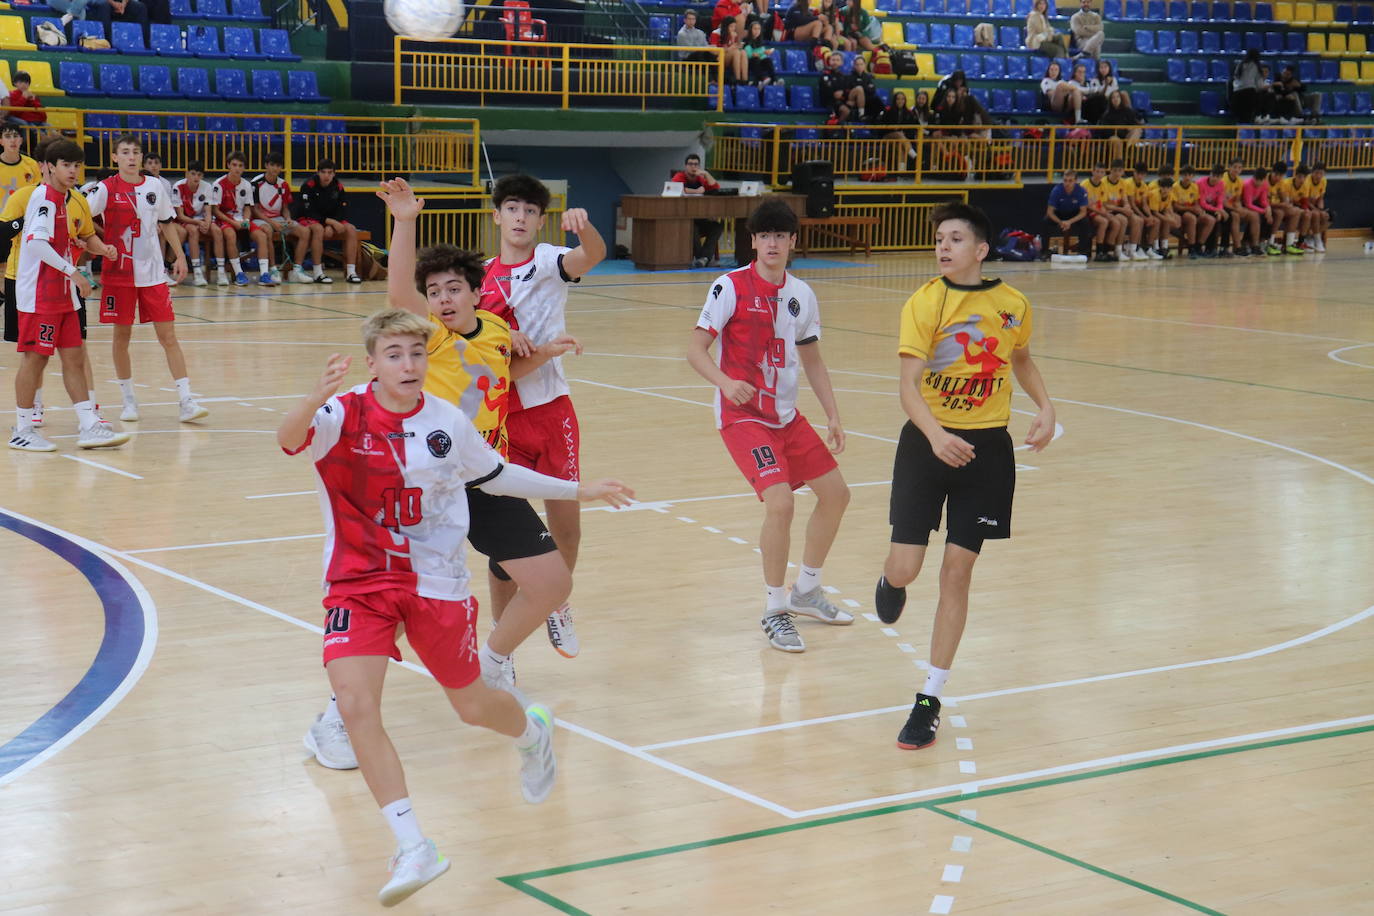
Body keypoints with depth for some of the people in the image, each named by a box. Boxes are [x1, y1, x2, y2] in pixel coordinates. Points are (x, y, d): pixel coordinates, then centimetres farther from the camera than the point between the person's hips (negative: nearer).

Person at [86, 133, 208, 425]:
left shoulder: (154, 186, 5)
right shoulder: (107, 189, -5)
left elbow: (166, 223, 17)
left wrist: (180, 255, 13)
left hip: (153, 272, 2)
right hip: (119, 273, -2)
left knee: (168, 335, -2)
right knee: (122, 335, 6)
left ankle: (186, 401, -5)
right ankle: (129, 400, 19)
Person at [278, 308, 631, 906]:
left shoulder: (448, 422, -4)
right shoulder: (344, 416, -13)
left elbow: (495, 476, 14)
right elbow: (290, 438, -35)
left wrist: (579, 491, 19)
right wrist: (317, 396, -57)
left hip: (436, 582, 1)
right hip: (359, 582, -1)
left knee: (472, 707, 14)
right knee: (355, 706, -20)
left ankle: (532, 732, 52)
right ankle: (414, 849, -12)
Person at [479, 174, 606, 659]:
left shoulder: (548, 261, -4)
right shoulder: (483, 277, 6)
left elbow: (594, 254, -26)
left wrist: (583, 225, -48)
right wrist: (502, 339, -12)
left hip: (551, 410, -2)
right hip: (502, 416, 2)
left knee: (566, 526, 3)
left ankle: (559, 606, 31)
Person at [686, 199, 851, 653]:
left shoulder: (801, 295, 6)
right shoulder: (731, 287, -11)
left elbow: (812, 360, 16)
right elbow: (695, 349, -15)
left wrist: (833, 416, 8)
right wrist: (725, 381, -34)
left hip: (786, 415, 7)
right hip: (742, 415, -7)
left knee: (835, 492, 10)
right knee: (780, 502, -22)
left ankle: (806, 591, 30)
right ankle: (774, 611, -5)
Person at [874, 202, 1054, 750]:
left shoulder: (1013, 305, 0)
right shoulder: (924, 304, -10)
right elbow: (908, 384, -17)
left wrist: (1046, 408, 7)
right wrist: (935, 435, -34)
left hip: (987, 448, 2)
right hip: (927, 443, -2)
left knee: (957, 571, 0)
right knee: (904, 569, -5)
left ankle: (930, 699, 9)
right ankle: (891, 581, 37)